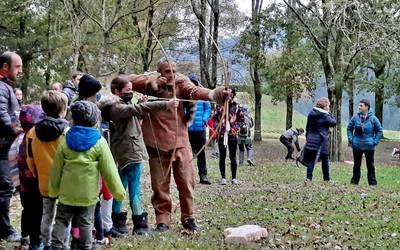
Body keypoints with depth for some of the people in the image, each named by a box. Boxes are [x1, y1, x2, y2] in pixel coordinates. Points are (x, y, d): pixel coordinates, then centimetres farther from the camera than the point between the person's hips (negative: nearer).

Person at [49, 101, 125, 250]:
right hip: (88, 194, -2)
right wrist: (118, 192, 0)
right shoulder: (99, 143, -11)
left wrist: (53, 191, 15)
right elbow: (109, 171, -9)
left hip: (66, 193, 2)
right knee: (85, 223, 8)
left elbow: (56, 169, 3)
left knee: (61, 221, 13)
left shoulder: (66, 141, -3)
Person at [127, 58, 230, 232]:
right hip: (158, 144, 0)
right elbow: (129, 81, -11)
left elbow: (195, 91, -21)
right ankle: (162, 220, 20)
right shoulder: (151, 83, 0)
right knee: (160, 185, 7)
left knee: (186, 183, 5)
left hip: (180, 142, 0)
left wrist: (214, 94, -42)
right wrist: (153, 82, -20)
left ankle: (188, 218, 21)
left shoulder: (181, 82, -2)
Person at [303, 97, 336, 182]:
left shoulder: (311, 113, 7)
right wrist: (329, 113, 0)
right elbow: (333, 122, -4)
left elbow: (307, 127, 12)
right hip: (321, 141, -5)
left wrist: (307, 138, 20)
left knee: (310, 159, 6)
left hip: (310, 140, 5)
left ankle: (309, 178, -3)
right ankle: (327, 179, 16)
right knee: (325, 160, 9)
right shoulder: (325, 115, -14)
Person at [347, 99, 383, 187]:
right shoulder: (355, 118, -3)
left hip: (369, 147, -2)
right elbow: (349, 128, 11)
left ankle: (372, 183, 13)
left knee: (370, 165, 6)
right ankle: (354, 181, 21)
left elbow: (380, 131, 0)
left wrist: (375, 142, -6)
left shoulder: (373, 119, -8)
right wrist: (350, 139, 2)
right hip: (357, 146, 2)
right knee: (356, 165, 12)